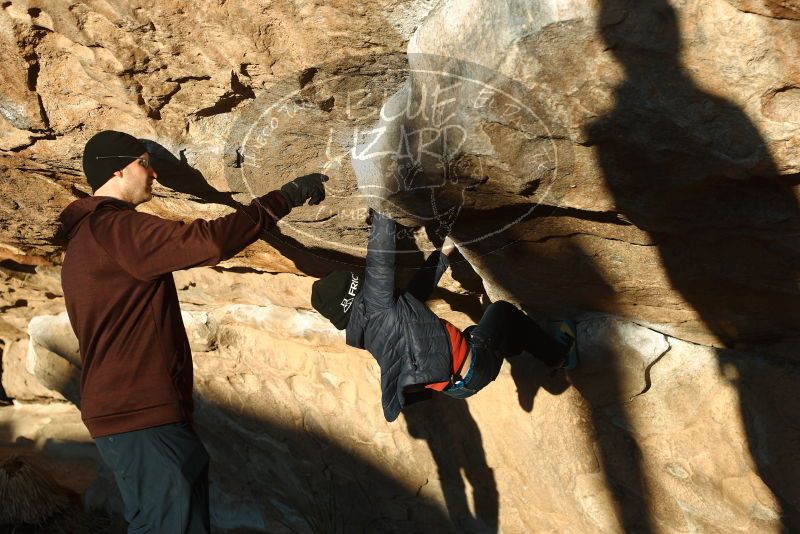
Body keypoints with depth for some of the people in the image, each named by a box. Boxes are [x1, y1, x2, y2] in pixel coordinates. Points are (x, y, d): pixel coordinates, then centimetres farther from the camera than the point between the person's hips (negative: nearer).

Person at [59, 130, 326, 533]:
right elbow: (209, 241, -28)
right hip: (142, 416, -11)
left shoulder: (88, 235, 18)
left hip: (122, 410, 11)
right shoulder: (116, 228, -15)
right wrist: (287, 196, -20)